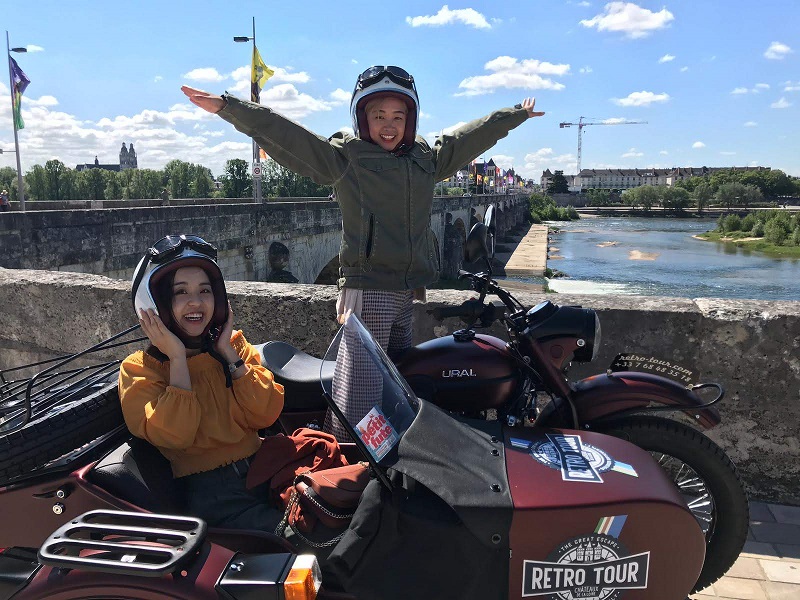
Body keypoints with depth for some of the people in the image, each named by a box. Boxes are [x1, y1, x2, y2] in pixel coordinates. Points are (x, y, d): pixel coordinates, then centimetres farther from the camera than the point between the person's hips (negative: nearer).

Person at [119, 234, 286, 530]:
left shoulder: (234, 344, 11)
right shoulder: (138, 369, 1)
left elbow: (266, 415, -2)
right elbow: (175, 436, -16)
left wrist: (229, 353, -6)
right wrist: (177, 358, -14)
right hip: (212, 492, -4)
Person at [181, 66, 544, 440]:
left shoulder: (427, 158, 17)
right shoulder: (343, 156, 0)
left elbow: (473, 135, 29)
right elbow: (285, 135, -8)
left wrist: (516, 114, 40)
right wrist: (228, 108, -17)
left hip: (407, 291, 6)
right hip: (367, 289, -6)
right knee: (358, 395, -11)